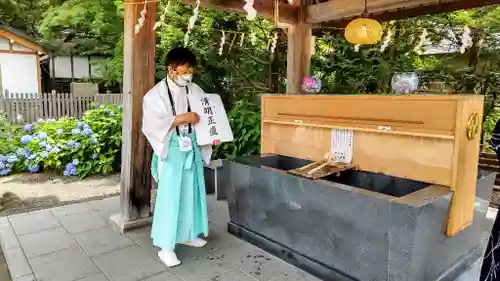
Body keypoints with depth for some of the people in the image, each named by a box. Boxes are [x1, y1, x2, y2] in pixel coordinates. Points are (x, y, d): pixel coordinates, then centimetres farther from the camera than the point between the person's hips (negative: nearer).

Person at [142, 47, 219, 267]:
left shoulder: (195, 91, 6)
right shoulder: (156, 94, -10)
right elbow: (152, 124, -19)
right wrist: (182, 118, -25)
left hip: (193, 149, 6)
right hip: (172, 151, -5)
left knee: (192, 192, 14)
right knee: (170, 197, -1)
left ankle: (188, 234, 33)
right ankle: (166, 246, 11)